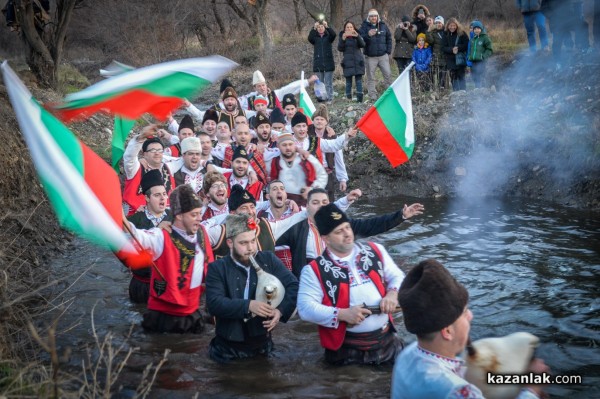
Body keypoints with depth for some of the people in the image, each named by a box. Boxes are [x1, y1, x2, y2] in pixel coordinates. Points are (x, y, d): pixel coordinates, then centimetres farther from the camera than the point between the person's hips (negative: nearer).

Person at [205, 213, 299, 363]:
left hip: (262, 343, 2)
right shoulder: (217, 268, -7)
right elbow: (214, 304, -18)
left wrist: (281, 310, -22)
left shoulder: (269, 259, -1)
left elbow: (294, 286, -4)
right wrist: (248, 305, -29)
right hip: (229, 346, -2)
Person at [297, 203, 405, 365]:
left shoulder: (375, 251, 6)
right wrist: (343, 314, -21)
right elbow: (305, 308, -13)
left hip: (386, 339, 4)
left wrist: (392, 294, -9)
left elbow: (397, 276, 14)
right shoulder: (314, 270, -7)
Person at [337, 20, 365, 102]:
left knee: (359, 80, -4)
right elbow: (340, 49, -6)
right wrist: (343, 39, -22)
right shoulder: (342, 36, 7)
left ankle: (359, 98, -4)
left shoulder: (357, 36, 9)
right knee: (348, 81, -1)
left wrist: (357, 36, -26)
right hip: (348, 62, -1)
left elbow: (362, 45, -9)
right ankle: (348, 98, 1)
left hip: (358, 61, 1)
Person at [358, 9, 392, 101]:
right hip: (370, 56, -2)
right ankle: (373, 96, 4)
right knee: (371, 77, 0)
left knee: (388, 74, -1)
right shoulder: (364, 27, 0)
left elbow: (389, 38, 14)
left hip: (383, 55, 2)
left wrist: (388, 51, 6)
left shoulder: (383, 26, 9)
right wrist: (368, 35, -28)